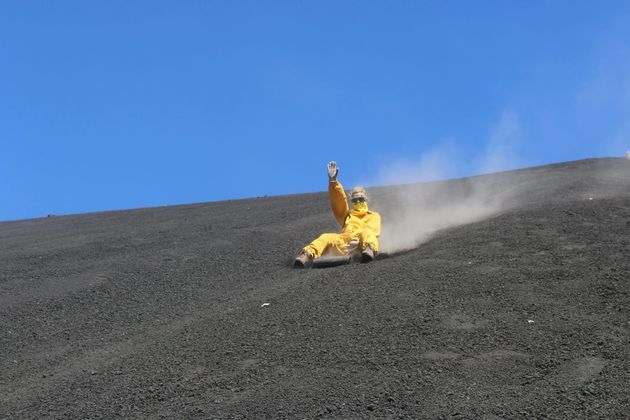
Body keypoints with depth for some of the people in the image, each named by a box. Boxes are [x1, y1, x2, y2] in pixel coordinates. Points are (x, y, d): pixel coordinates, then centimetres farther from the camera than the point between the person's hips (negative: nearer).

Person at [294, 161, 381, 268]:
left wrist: (359, 238, -16)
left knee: (367, 233, -36)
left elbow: (373, 230, 8)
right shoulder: (347, 215, 41)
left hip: (362, 243, -2)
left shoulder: (374, 216, 31)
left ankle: (369, 250, -68)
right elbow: (338, 199, 25)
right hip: (345, 241, 2)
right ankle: (307, 255, -52)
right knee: (326, 238, -27)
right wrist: (333, 180, 10)